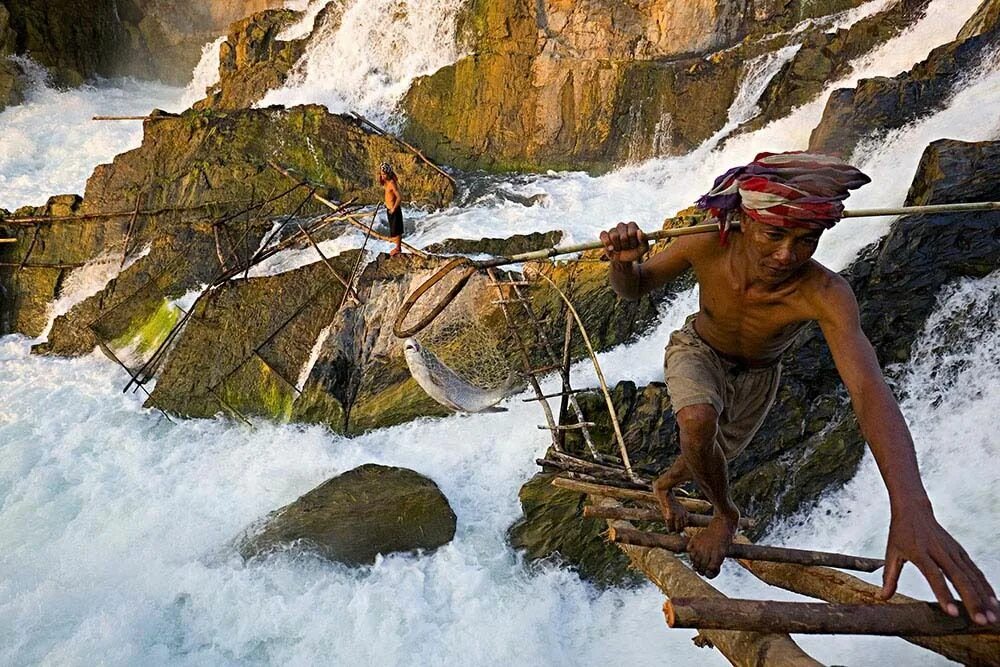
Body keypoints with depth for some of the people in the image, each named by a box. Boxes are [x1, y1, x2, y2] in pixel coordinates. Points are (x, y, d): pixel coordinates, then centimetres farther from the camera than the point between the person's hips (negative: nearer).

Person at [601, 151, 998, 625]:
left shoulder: (825, 294, -40)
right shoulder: (706, 250, -35)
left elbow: (869, 388, -53)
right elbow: (632, 289, -17)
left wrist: (911, 508, -67)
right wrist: (623, 261, -44)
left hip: (756, 377, 1)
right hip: (697, 352, -1)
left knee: (710, 462, 21)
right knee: (698, 422, -34)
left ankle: (663, 486, 60)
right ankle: (725, 515, -1)